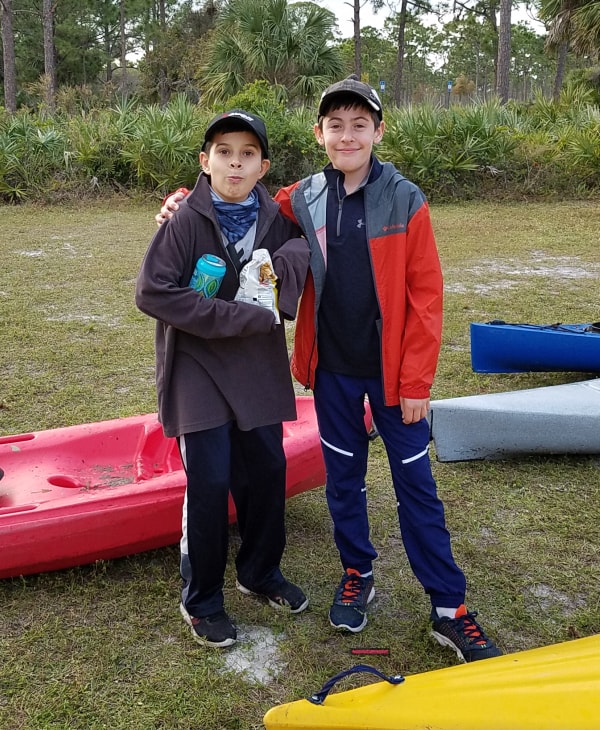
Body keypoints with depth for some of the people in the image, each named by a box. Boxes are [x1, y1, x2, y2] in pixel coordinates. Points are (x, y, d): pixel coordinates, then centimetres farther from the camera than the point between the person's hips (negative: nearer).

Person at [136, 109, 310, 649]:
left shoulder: (276, 218, 0)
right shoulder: (186, 220, -12)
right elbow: (152, 292, -18)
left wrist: (280, 263, -13)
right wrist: (239, 318, -20)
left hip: (260, 369, 5)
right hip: (199, 369, -4)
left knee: (267, 472, 11)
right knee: (210, 483, -3)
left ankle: (261, 571, 35)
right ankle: (201, 600, 17)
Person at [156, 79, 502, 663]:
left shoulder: (404, 200, -7)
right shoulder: (300, 202, 0)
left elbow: (425, 295, -8)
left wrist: (416, 382, -10)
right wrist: (186, 203, -5)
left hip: (391, 370, -2)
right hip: (332, 370, 3)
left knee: (416, 484, 4)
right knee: (343, 478, 14)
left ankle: (448, 608, 15)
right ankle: (357, 575, 35)